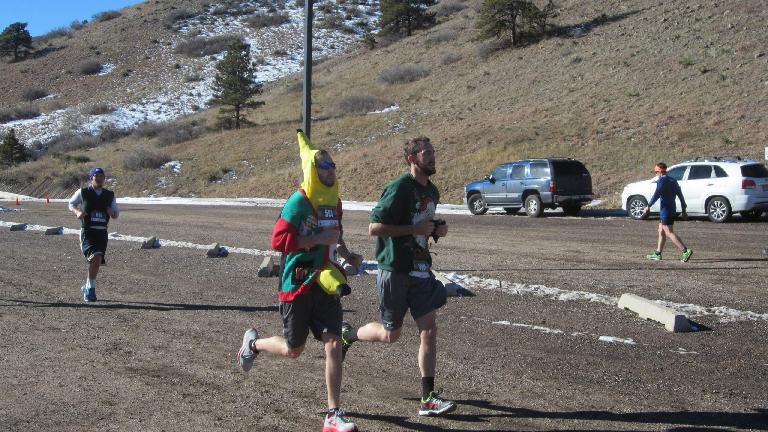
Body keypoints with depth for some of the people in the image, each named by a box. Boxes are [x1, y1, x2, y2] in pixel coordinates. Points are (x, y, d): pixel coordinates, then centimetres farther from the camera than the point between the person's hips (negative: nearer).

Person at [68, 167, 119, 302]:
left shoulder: (109, 195, 9)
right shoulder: (82, 192, 1)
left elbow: (116, 214, 16)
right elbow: (71, 204, 18)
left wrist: (112, 213, -8)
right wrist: (77, 212, -3)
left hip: (102, 232, 4)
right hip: (87, 232, -4)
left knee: (97, 262, 6)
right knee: (95, 257, -21)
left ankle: (87, 286, 29)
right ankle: (91, 288, -8)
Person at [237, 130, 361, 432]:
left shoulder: (334, 201, 10)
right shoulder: (299, 201, -15)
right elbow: (279, 240, -22)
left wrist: (347, 255, 10)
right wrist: (319, 239, -24)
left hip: (325, 284, 6)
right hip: (297, 285, -6)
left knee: (334, 344, -6)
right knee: (293, 349, 8)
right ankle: (254, 343, 41)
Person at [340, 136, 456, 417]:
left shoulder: (432, 191, 10)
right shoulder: (399, 188, -16)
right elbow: (374, 228, -20)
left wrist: (437, 229, 5)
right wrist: (414, 229, -23)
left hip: (421, 269, 7)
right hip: (394, 270, -7)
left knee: (429, 328, -3)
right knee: (391, 334, 7)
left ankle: (428, 399, 0)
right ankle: (348, 335, 37)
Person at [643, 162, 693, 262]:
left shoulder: (661, 181, -9)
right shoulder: (673, 181, 16)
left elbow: (656, 194, -22)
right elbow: (681, 196, 17)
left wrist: (648, 206, -21)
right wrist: (684, 211, 20)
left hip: (665, 211, -9)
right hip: (672, 210, 9)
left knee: (669, 233, -10)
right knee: (661, 232, 16)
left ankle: (686, 251, -20)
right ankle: (657, 254, 20)